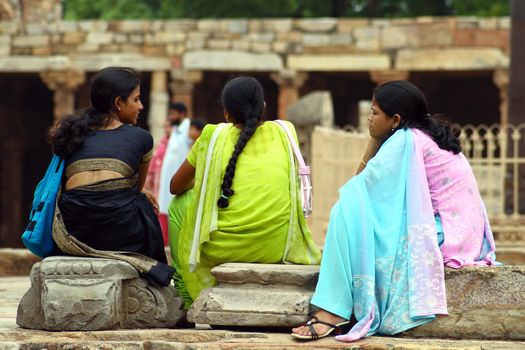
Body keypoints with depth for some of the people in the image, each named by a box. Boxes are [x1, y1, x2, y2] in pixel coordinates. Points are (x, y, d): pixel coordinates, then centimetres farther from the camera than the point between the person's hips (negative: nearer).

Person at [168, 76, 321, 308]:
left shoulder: (214, 136, 3)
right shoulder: (284, 133, 9)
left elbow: (176, 187, 13)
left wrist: (200, 183, 35)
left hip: (224, 247, -3)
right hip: (277, 248, 3)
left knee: (179, 204, 25)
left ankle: (185, 302, 28)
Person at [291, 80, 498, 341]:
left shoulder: (405, 140, -11)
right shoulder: (430, 135, 18)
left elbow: (358, 186, -11)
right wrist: (375, 139, 13)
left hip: (440, 234, -10)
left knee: (349, 212, -14)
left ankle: (333, 313, -20)